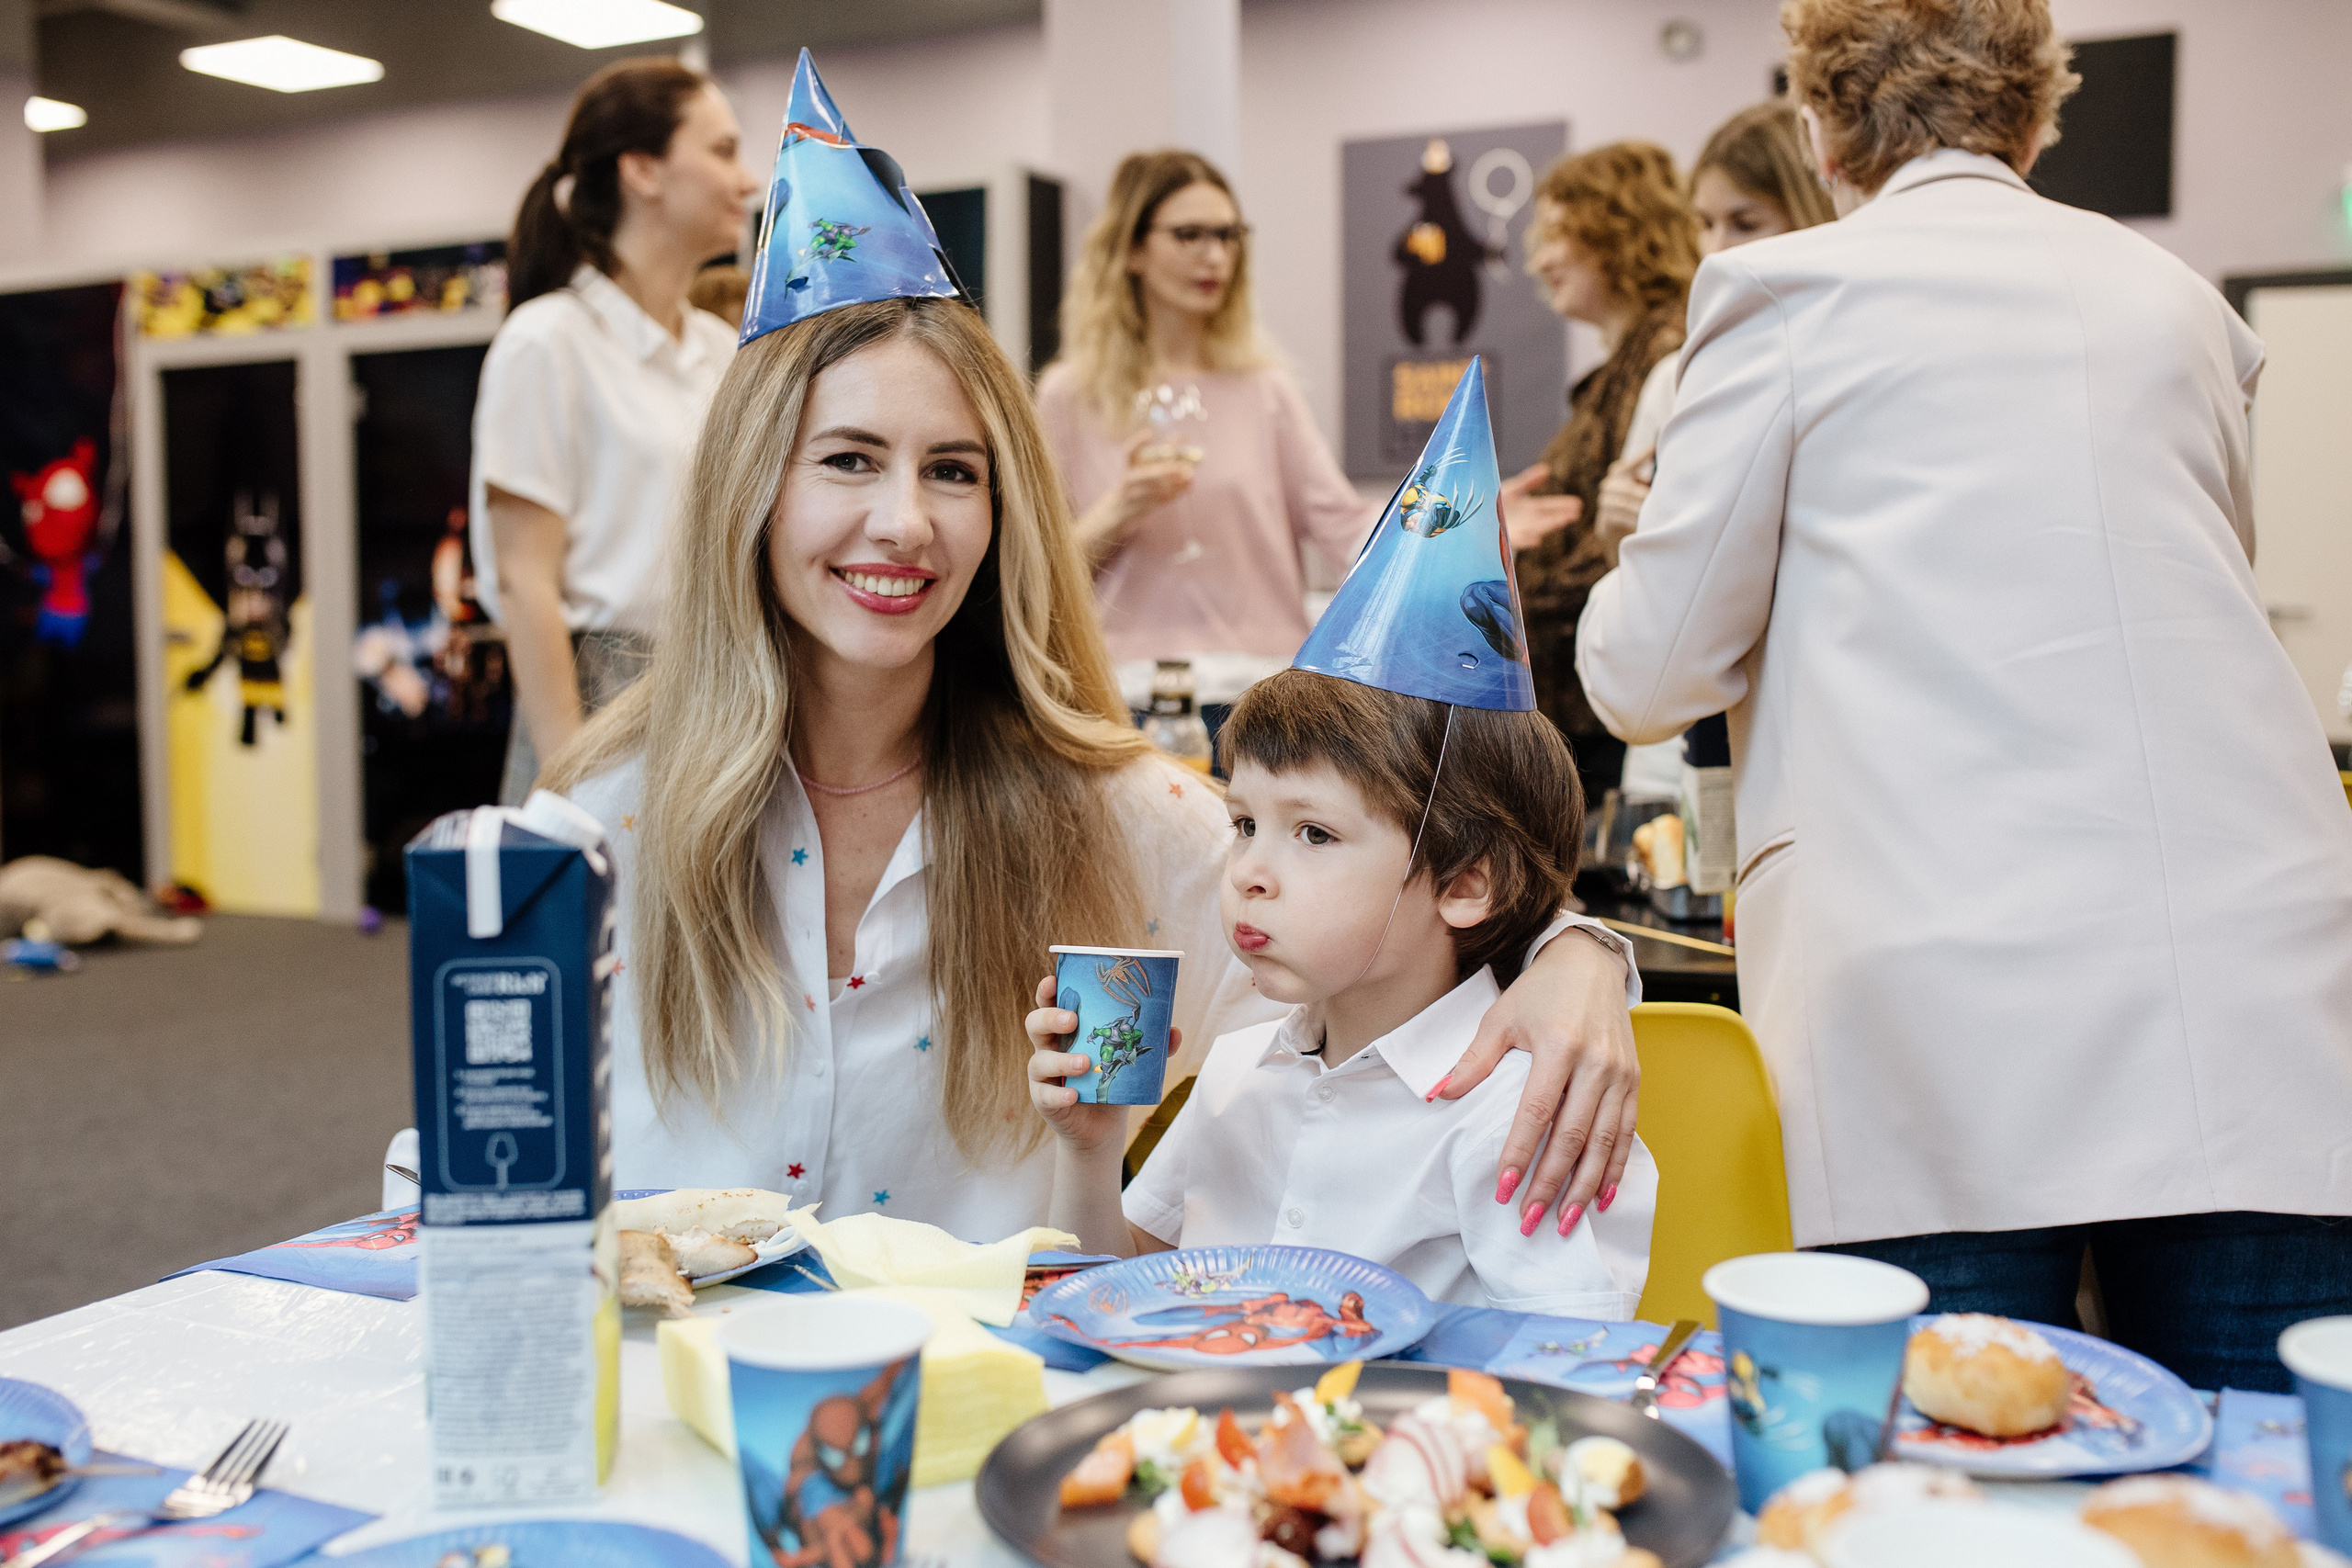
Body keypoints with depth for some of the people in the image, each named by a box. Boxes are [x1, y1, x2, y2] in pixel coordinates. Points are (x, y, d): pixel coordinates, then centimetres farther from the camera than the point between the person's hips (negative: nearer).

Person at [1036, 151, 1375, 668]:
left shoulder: (1262, 387, 11)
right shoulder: (1069, 396, 6)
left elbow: (1341, 523, 2)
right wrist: (1116, 513, -9)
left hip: (1265, 672, 1)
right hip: (1133, 678, -1)